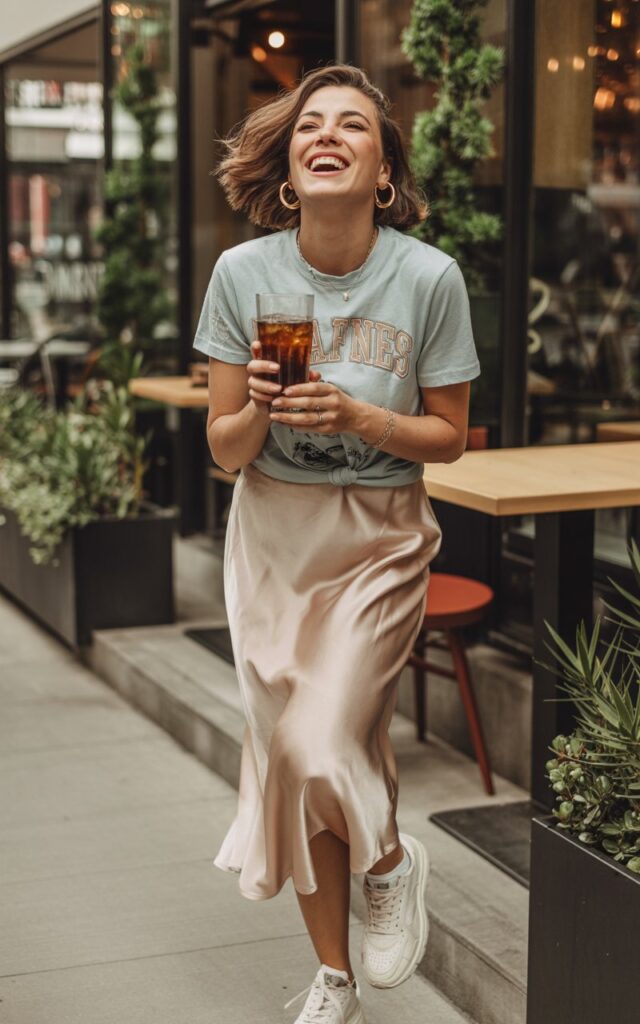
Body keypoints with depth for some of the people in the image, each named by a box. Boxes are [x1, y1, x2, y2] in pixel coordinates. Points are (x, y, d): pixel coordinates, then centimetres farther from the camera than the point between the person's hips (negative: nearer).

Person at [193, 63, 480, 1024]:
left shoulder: (429, 277, -13)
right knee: (287, 757, 8)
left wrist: (354, 416, -21)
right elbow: (224, 450, -4)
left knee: (318, 746, -16)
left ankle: (393, 857, 22)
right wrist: (258, 411, -25)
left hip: (380, 538, -2)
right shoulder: (244, 271, -8)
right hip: (273, 536, 3)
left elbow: (447, 438, -5)